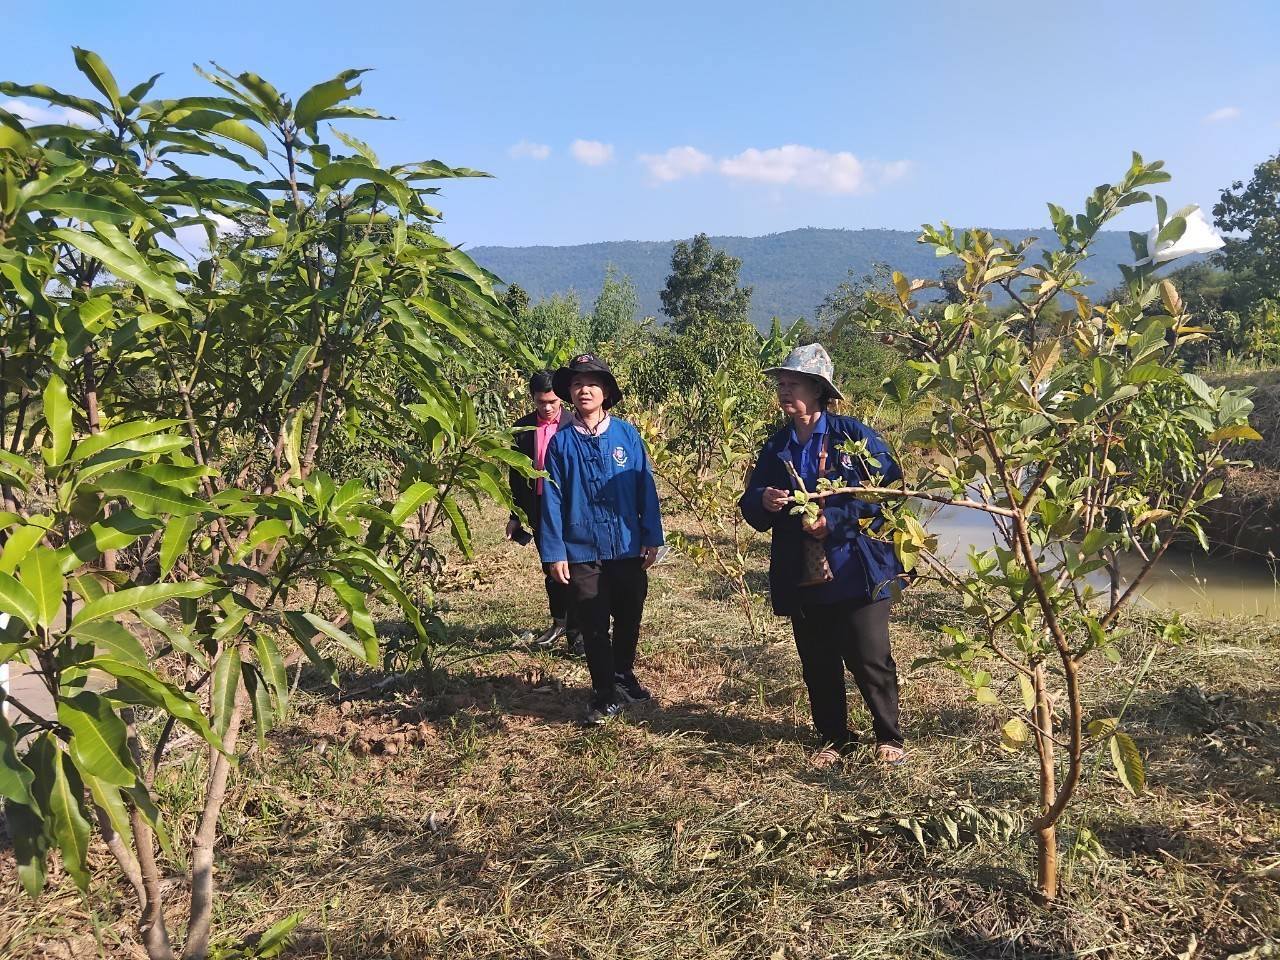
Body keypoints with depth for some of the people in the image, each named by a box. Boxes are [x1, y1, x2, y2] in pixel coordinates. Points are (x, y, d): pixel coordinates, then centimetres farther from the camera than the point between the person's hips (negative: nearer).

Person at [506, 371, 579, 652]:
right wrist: (515, 516, 11)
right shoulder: (523, 428, 5)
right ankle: (559, 623, 29)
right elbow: (517, 475, 10)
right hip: (539, 509, 4)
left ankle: (579, 629, 2)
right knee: (550, 569, 14)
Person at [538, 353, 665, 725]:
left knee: (629, 620, 16)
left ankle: (624, 677, 39)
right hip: (582, 553, -1)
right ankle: (604, 694, 22)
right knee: (594, 628, 7)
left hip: (629, 550, 1)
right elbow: (553, 499, -3)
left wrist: (652, 538, -3)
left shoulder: (627, 435, -4)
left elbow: (645, 488, -1)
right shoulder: (561, 442, -4)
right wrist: (554, 552, -6)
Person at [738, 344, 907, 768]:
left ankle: (889, 738, 24)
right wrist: (763, 502, -14)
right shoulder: (776, 446, 7)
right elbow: (751, 510, 10)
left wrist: (834, 520, -20)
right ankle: (833, 739, 31)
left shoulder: (854, 435, -8)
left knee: (870, 661, 4)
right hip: (802, 578, 5)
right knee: (818, 666, 14)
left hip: (856, 572, -5)